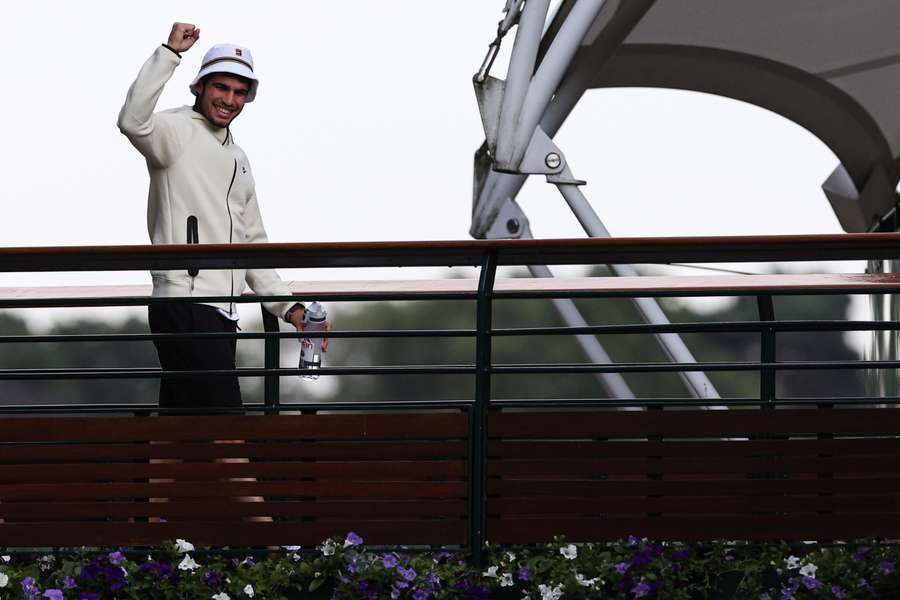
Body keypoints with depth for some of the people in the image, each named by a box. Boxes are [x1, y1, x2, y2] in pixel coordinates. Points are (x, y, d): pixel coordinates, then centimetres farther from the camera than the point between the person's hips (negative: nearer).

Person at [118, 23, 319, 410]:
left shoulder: (238, 160, 25)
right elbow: (133, 121, -26)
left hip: (222, 315, 9)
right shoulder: (177, 131, -2)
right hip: (184, 308, -9)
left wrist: (288, 307, 22)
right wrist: (170, 53, -25)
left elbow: (252, 242, 30)